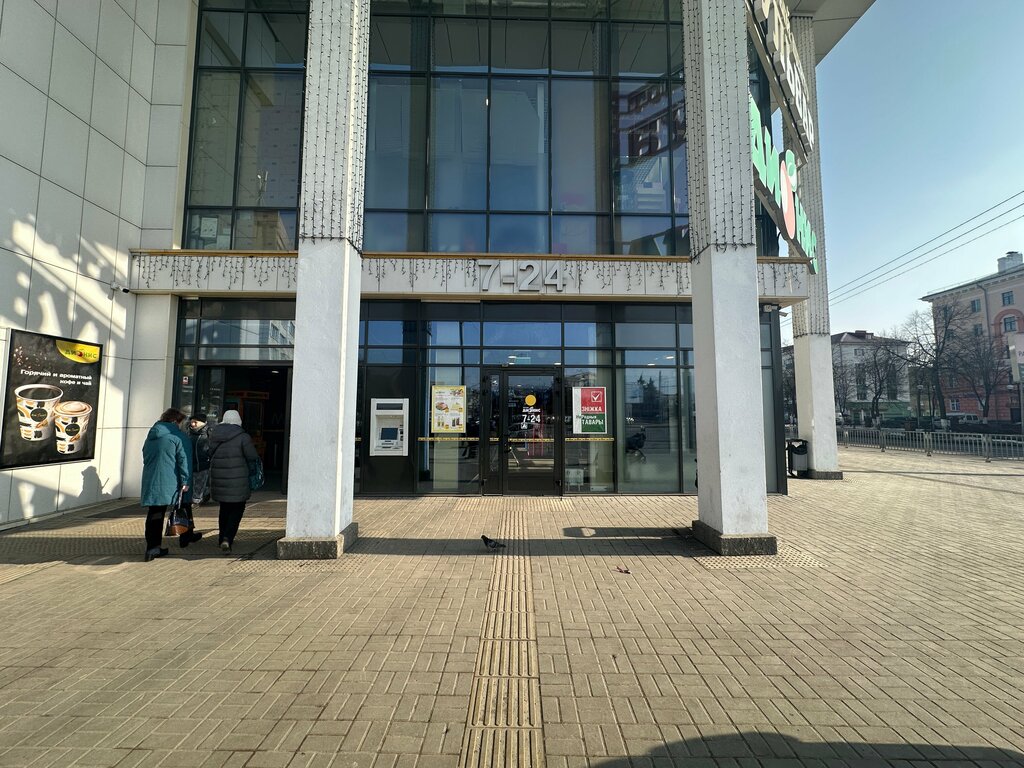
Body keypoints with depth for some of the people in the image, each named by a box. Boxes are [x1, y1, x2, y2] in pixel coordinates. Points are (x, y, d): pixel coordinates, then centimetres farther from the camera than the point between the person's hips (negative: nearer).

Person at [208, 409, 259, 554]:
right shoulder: (243, 437, -12)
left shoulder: (214, 435, 5)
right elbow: (253, 458, -12)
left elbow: (210, 455, 11)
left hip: (218, 478, 5)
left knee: (224, 508, 20)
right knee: (237, 509, 4)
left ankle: (223, 539, 28)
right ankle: (227, 539, -11)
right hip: (237, 480, -5)